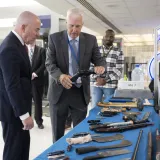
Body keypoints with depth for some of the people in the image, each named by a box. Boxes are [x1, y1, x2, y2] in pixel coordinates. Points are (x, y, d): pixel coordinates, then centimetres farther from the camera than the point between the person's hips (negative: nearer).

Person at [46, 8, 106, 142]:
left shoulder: (90, 40, 1)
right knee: (57, 133, 13)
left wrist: (101, 66, -22)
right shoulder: (55, 38, -3)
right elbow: (49, 63, -8)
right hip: (59, 91, -1)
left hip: (80, 92, 1)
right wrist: (60, 76, -28)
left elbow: (99, 59, 3)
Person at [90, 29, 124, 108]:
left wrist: (106, 80, -13)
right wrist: (97, 78, -10)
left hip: (110, 85, -1)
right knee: (95, 107, 3)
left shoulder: (118, 53, 4)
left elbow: (118, 70, -2)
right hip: (95, 84, 1)